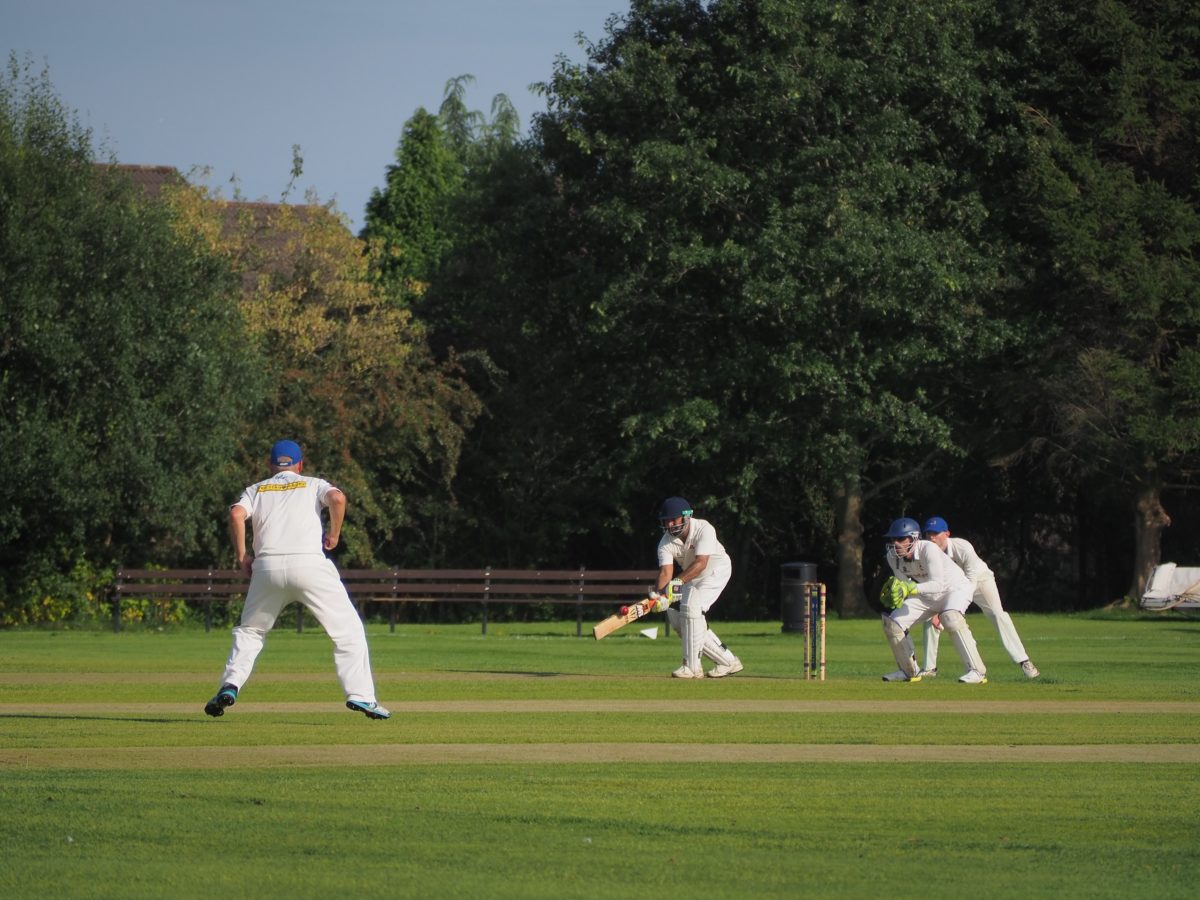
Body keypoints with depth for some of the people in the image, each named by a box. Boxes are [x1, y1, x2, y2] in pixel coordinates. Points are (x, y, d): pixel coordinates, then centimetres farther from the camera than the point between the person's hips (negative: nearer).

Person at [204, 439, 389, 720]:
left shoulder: (256, 489, 22)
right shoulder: (314, 485, 18)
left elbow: (236, 514, 2)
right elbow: (337, 498, -4)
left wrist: (241, 557, 8)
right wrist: (334, 535, 9)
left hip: (267, 567, 2)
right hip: (310, 564, -2)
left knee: (249, 631, 21)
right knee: (348, 629, 4)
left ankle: (230, 686, 3)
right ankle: (360, 694, -8)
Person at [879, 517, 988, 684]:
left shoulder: (928, 549, -32)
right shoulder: (893, 557, -13)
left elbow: (938, 585, -36)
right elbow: (904, 583, -2)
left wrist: (911, 588, -47)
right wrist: (893, 592, -24)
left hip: (956, 588, -7)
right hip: (928, 595, 7)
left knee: (951, 618, -38)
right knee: (892, 623, -2)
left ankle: (977, 671, -34)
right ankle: (909, 671, 20)